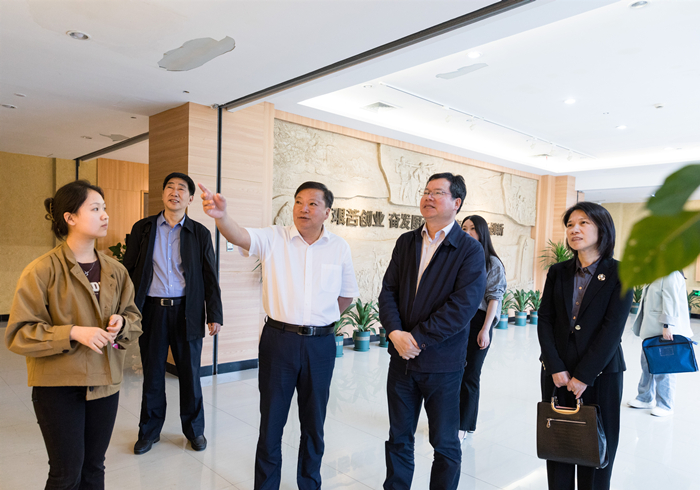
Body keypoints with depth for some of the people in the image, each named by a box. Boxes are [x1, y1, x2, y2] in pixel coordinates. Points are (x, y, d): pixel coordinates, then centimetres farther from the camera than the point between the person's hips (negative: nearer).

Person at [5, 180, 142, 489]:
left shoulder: (115, 270, 3)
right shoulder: (42, 271, -12)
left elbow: (134, 318, 11)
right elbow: (18, 333, -12)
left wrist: (121, 323, -12)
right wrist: (73, 333, -24)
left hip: (104, 382, 5)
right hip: (58, 384, -4)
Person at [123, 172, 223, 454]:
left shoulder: (200, 233, 3)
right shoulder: (142, 229, 6)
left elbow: (210, 277, 3)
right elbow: (128, 271, 7)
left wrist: (215, 315, -2)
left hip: (186, 312, 0)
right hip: (151, 311, 1)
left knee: (190, 373, 9)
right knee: (152, 375, 12)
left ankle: (194, 429, 28)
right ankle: (149, 431, 32)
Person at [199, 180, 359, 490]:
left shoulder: (339, 247, 2)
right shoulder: (274, 238, -4)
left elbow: (347, 293, 14)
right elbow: (239, 236, -24)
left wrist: (324, 319, 10)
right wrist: (221, 215, -43)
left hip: (320, 344, 2)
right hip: (279, 340, -2)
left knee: (314, 423, 17)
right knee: (271, 421, 11)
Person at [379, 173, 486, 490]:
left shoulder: (470, 250, -9)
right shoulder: (406, 242, 7)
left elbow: (462, 307, -18)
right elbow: (388, 291, 3)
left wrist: (418, 339, -17)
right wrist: (395, 333, -13)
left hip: (442, 363, -4)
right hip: (401, 357, 4)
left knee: (445, 443, 13)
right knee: (399, 437, 18)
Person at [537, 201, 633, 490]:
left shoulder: (620, 274, -5)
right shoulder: (558, 272, 5)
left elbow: (612, 329, -11)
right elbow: (544, 321, 1)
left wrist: (583, 376, -14)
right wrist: (556, 369, -9)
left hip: (600, 374, -3)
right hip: (557, 373, 3)